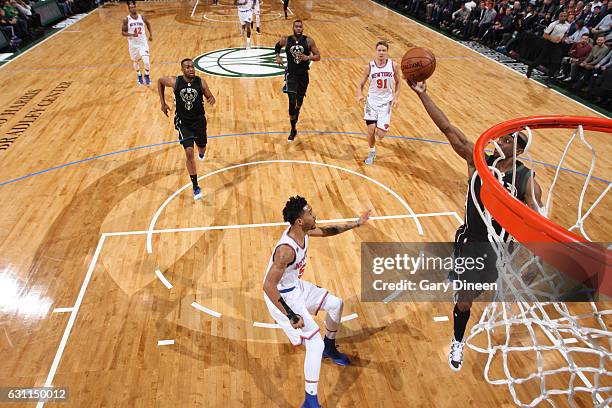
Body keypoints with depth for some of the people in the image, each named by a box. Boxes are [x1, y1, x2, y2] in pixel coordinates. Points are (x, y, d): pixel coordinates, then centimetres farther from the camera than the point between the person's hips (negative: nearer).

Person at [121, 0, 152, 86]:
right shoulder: (126, 20, -9)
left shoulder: (142, 17, -3)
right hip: (133, 44, 0)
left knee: (146, 61, -13)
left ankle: (147, 76, 13)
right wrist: (132, 34, -25)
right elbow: (123, 32, -8)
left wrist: (151, 35, 17)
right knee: (135, 61, 14)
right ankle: (139, 76, 39)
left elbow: (148, 24, 19)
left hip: (143, 43, 0)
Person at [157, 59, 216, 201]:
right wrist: (163, 103, 2)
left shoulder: (201, 82, -11)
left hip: (199, 120, 2)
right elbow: (159, 81, 6)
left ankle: (201, 152, 63)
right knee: (189, 152, -14)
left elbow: (210, 97, 0)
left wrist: (211, 100, -26)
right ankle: (195, 187, -5)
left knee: (202, 149, 19)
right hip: (183, 122, -2)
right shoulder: (175, 82, -13)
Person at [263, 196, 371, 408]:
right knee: (315, 344, -12)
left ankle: (329, 348, 43)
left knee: (336, 304, 19)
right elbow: (268, 286, -34)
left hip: (297, 286, 9)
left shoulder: (304, 230, -9)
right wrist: (291, 316, -33)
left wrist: (354, 224, 11)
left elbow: (325, 231, 13)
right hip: (282, 297, -9)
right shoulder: (286, 250, -36)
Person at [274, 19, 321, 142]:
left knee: (299, 101, 16)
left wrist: (308, 57, -21)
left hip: (303, 75, 2)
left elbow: (318, 56, -3)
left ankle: (295, 116, 52)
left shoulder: (309, 41, -6)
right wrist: (278, 56, 1)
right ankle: (293, 130, -2)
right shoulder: (286, 40, -4)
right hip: (291, 75, -1)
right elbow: (277, 46, 18)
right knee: (292, 102, -13)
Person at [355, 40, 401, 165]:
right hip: (372, 101, 0)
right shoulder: (369, 67, -8)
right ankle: (372, 152, 23)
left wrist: (395, 97, -4)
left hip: (386, 102, 0)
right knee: (371, 130, -6)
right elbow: (361, 84, 0)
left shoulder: (393, 65, -5)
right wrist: (359, 95, -21)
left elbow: (397, 82, 9)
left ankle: (383, 126, 32)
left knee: (380, 134, -8)